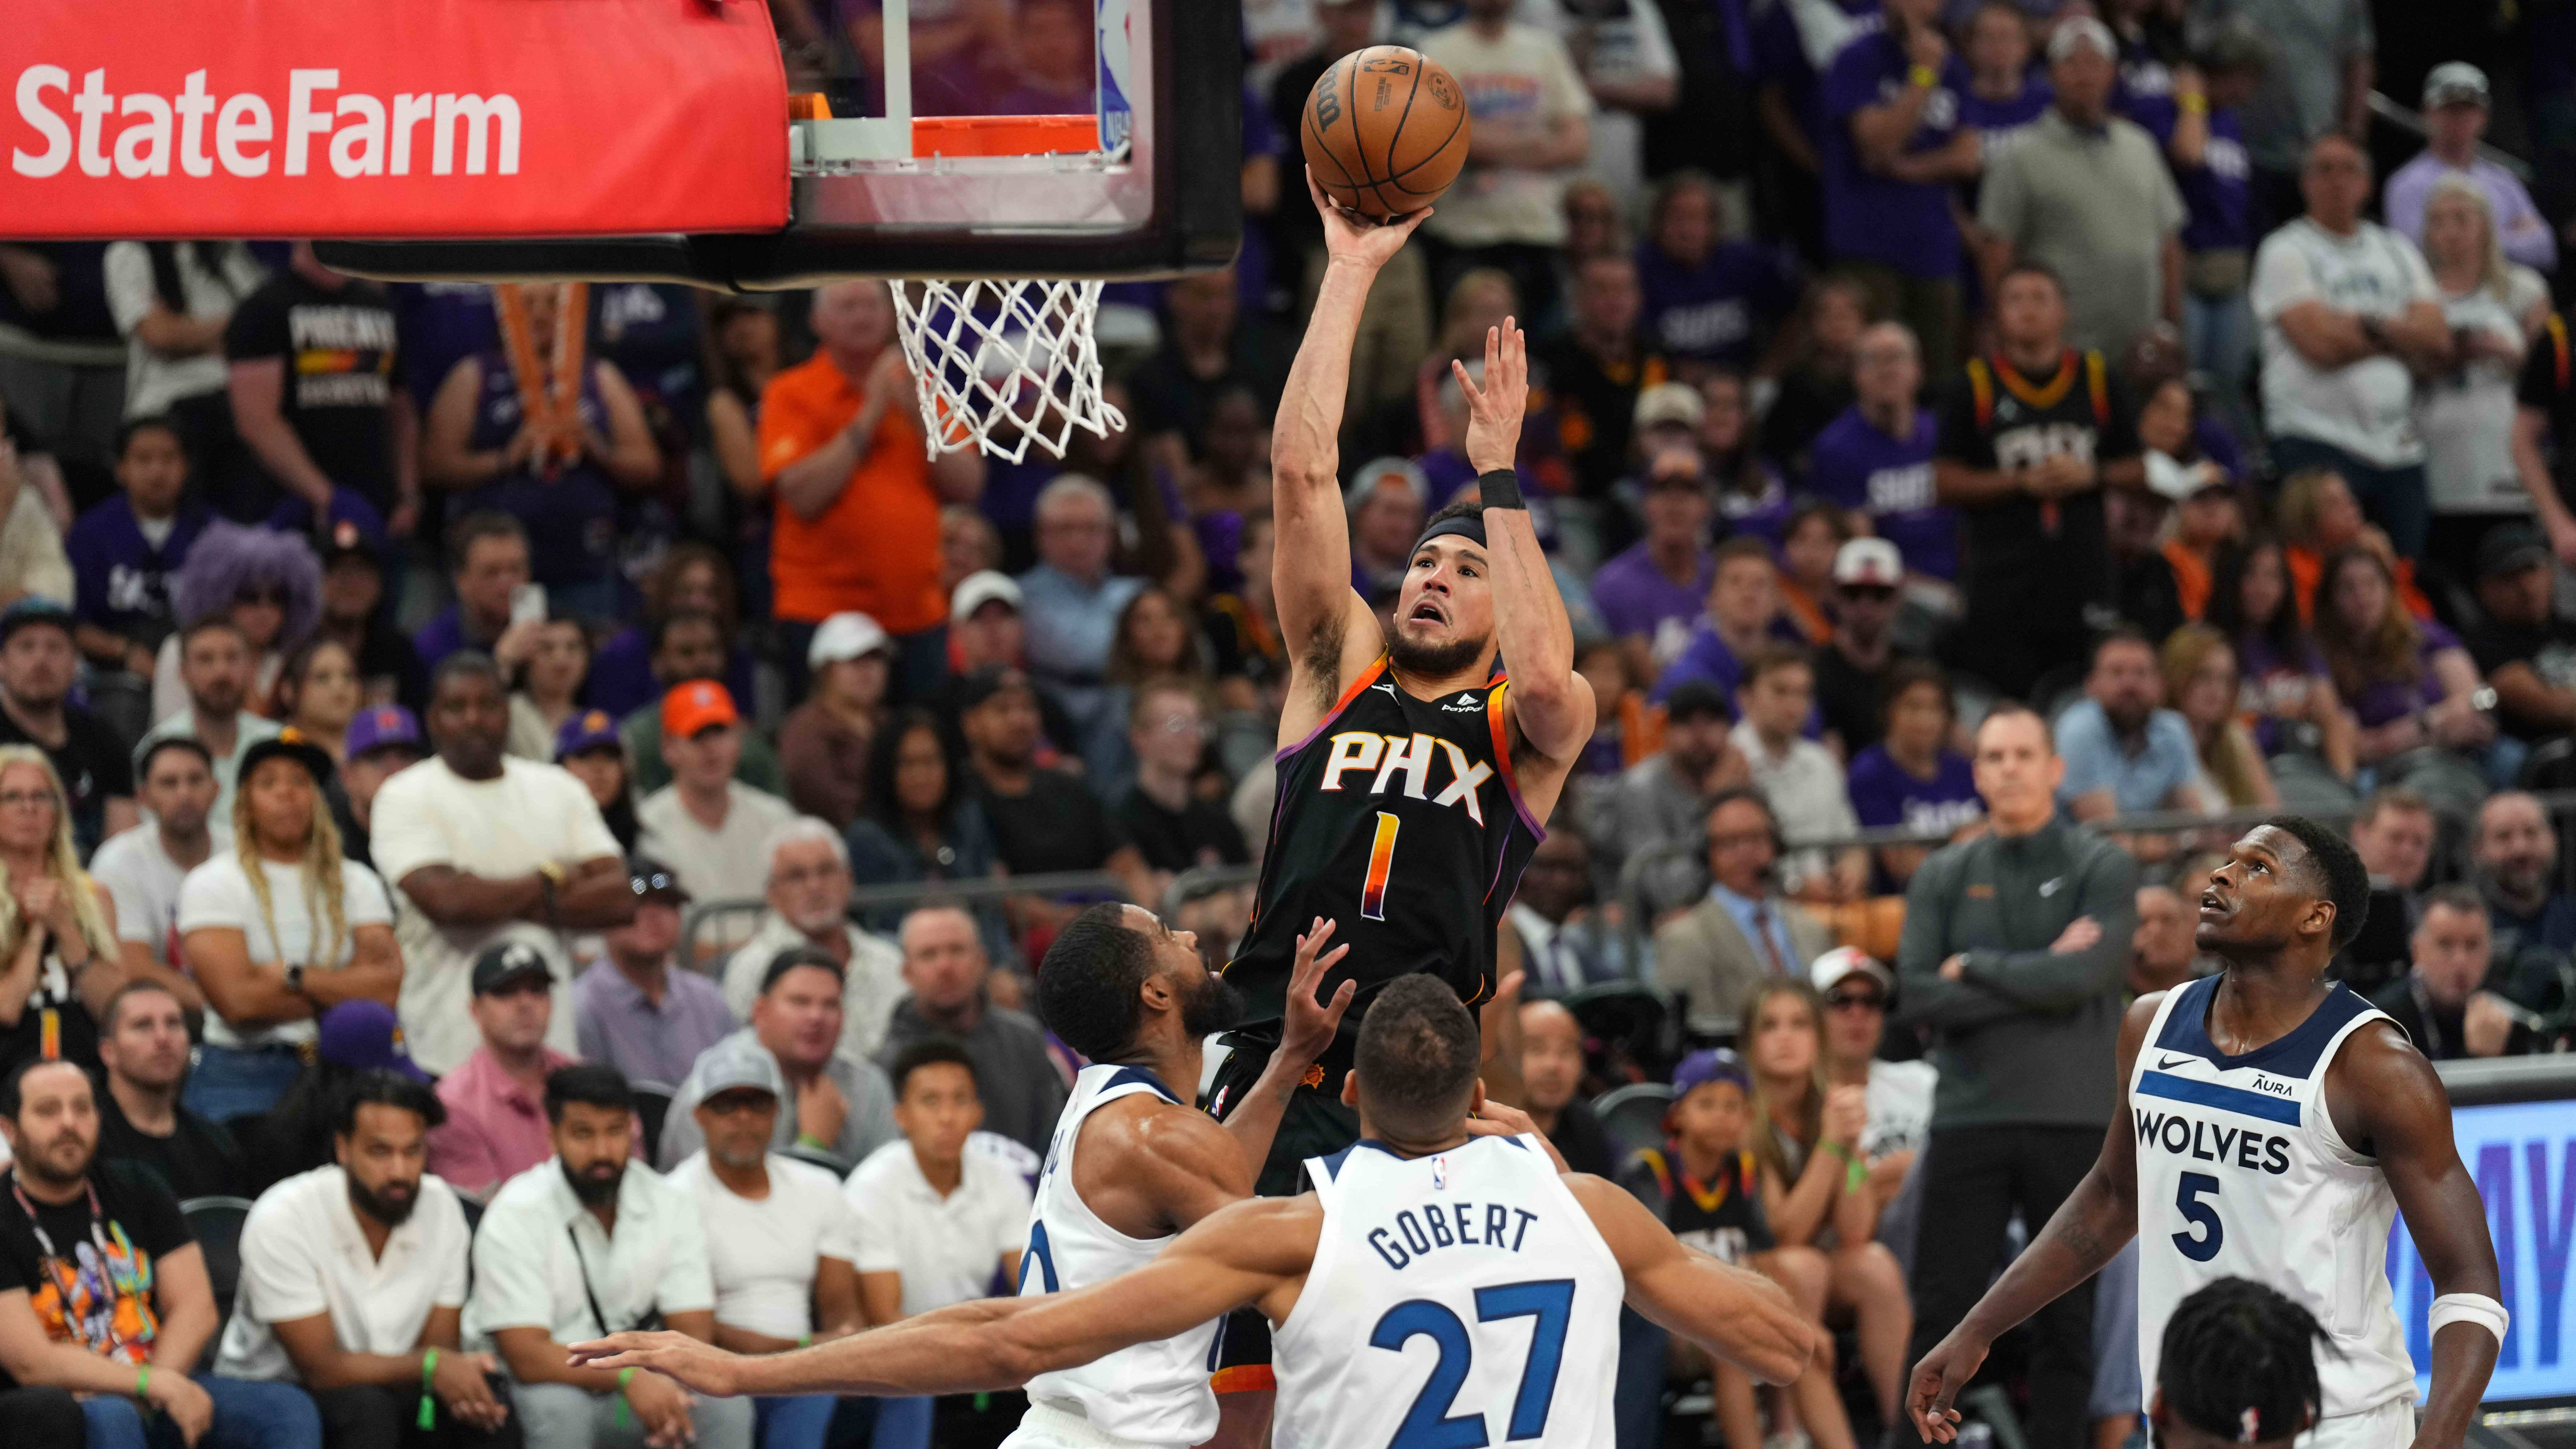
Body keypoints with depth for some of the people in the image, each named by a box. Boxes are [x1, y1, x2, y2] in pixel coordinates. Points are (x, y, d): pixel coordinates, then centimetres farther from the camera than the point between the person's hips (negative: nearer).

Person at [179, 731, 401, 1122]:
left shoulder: (356, 882, 14)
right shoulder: (211, 884, 3)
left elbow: (387, 987, 0)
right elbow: (237, 999, -10)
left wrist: (292, 976, -8)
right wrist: (343, 989, -1)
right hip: (241, 1074, -3)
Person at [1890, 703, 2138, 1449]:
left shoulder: (2102, 870, 2)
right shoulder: (1943, 878, 10)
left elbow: (2081, 977, -13)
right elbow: (1916, 997, -3)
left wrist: (1975, 970, -4)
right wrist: (2037, 979, -8)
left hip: (2074, 1118, -1)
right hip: (1969, 1116, 1)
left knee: (2068, 1318, 4)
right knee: (1940, 1313, -3)